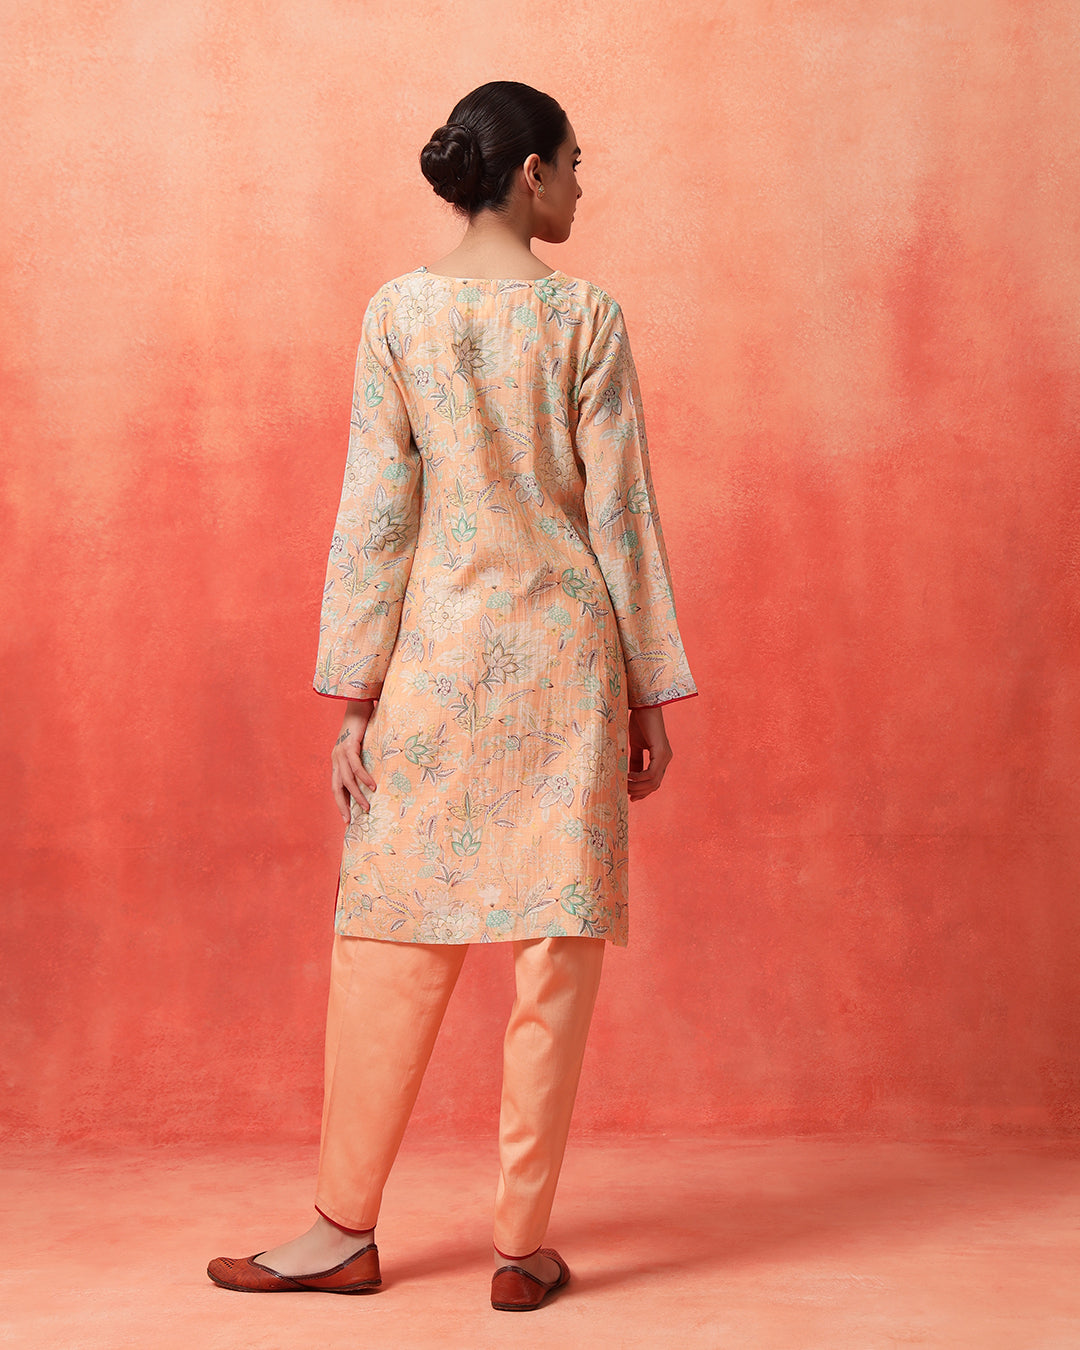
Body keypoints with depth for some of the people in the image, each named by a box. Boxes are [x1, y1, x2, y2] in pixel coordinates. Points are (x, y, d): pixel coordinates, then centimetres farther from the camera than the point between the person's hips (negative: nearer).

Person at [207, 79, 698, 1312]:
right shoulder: (585, 316, -3)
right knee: (555, 947, 5)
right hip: (566, 655, -1)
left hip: (438, 654, 2)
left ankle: (346, 1230, 19)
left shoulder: (398, 311, 1)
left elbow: (373, 513, -2)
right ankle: (522, 1247, 13)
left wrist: (354, 694, 2)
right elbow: (620, 511, -4)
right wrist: (653, 691, 3)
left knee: (394, 942, 9)